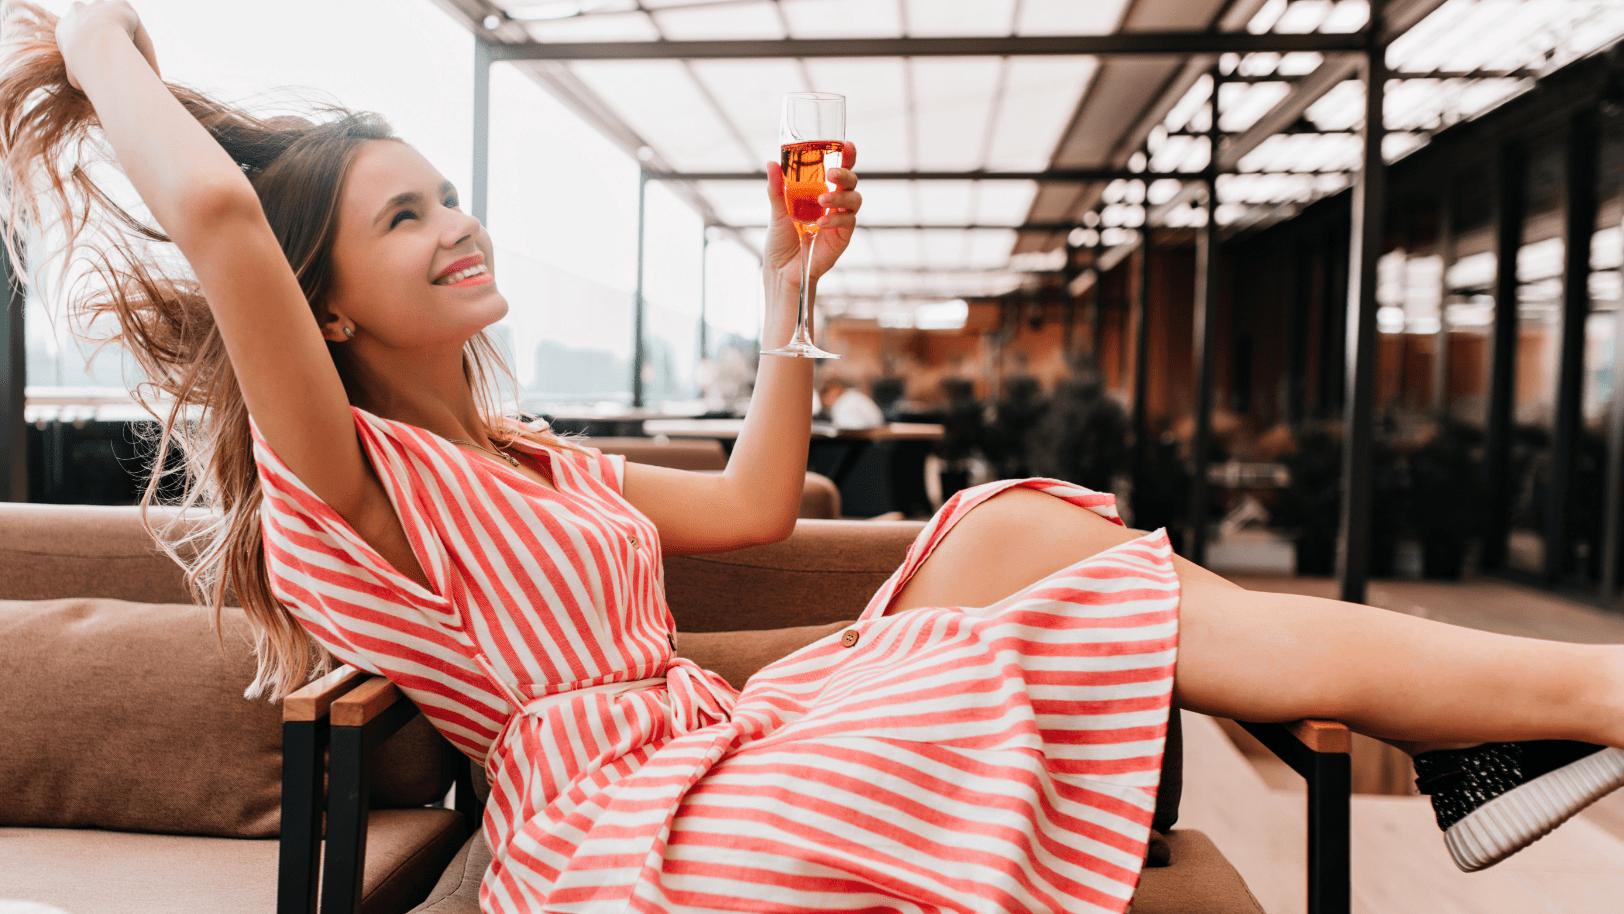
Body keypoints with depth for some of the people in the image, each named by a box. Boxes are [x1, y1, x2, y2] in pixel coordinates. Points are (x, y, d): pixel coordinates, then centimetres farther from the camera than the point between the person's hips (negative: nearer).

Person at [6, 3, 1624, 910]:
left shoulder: (547, 465, 22)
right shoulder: (339, 478, -2)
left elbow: (754, 503, 21)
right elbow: (212, 205, -18)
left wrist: (791, 285, 21)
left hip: (730, 755, 8)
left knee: (1019, 526, -11)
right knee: (1051, 574, -18)